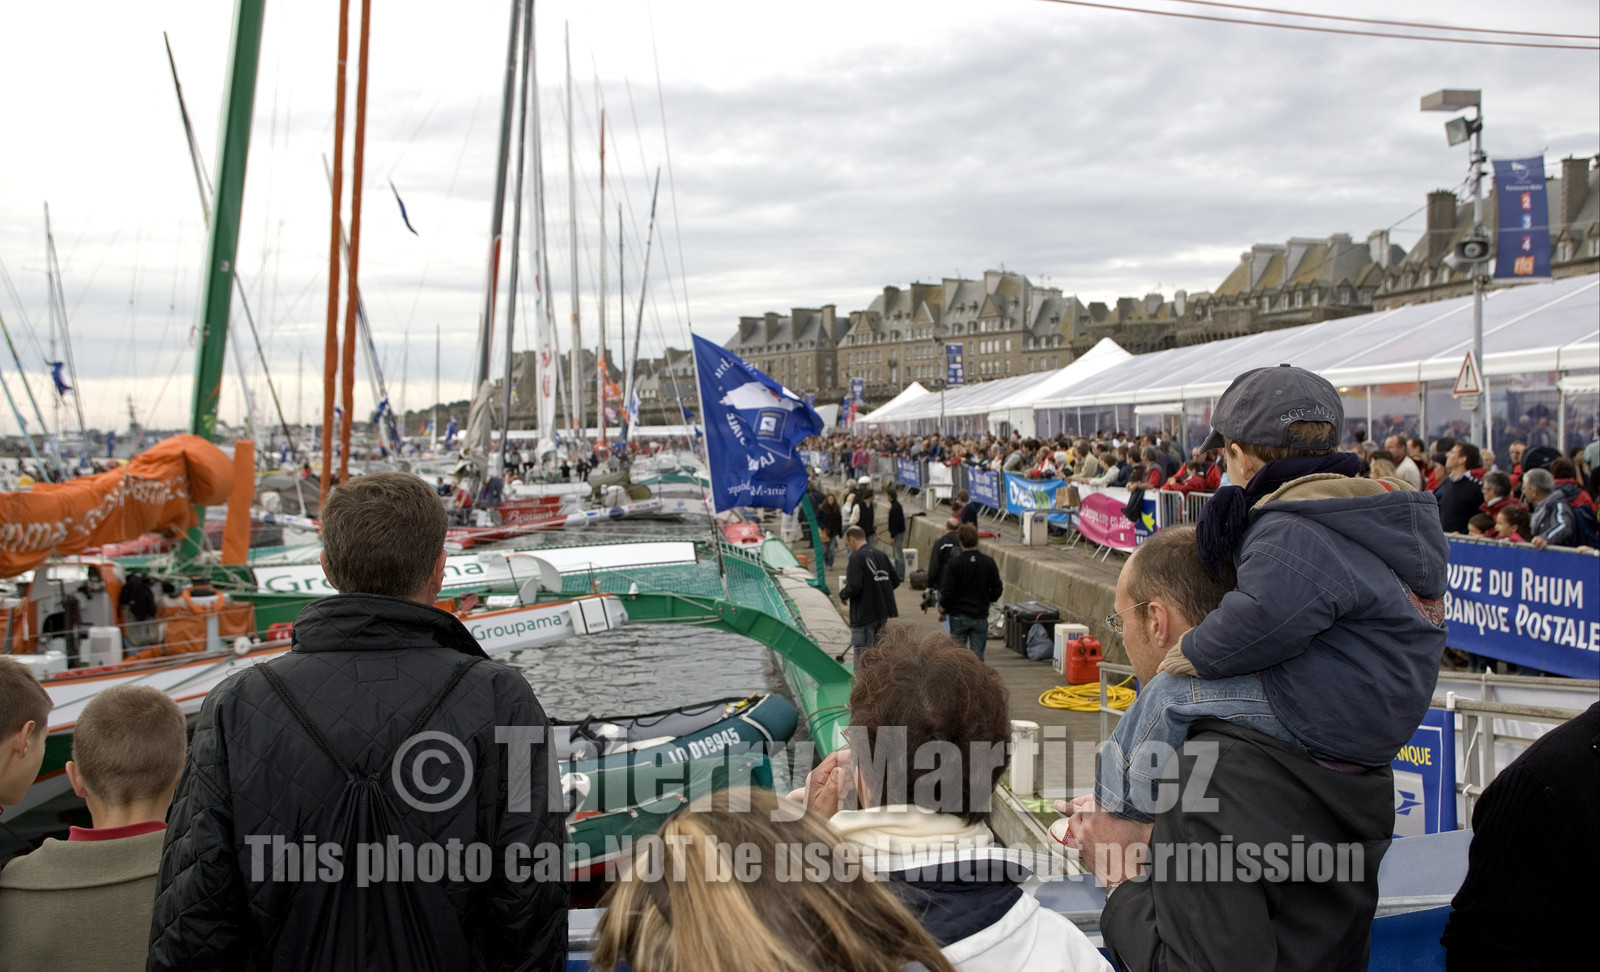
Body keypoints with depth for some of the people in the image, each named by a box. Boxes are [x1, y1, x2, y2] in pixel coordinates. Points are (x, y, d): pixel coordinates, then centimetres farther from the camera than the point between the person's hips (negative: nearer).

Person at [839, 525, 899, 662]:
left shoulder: (857, 557, -14)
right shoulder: (881, 555, 8)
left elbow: (854, 587, -22)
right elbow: (895, 581, 11)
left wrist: (842, 594, -2)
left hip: (865, 614, -7)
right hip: (883, 611, 7)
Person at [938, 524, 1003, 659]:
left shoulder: (954, 563, -10)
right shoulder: (988, 562, -4)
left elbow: (947, 592, -10)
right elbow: (997, 591, 0)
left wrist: (942, 611, 6)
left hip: (958, 616, -1)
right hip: (980, 616, 1)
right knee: (977, 653, 5)